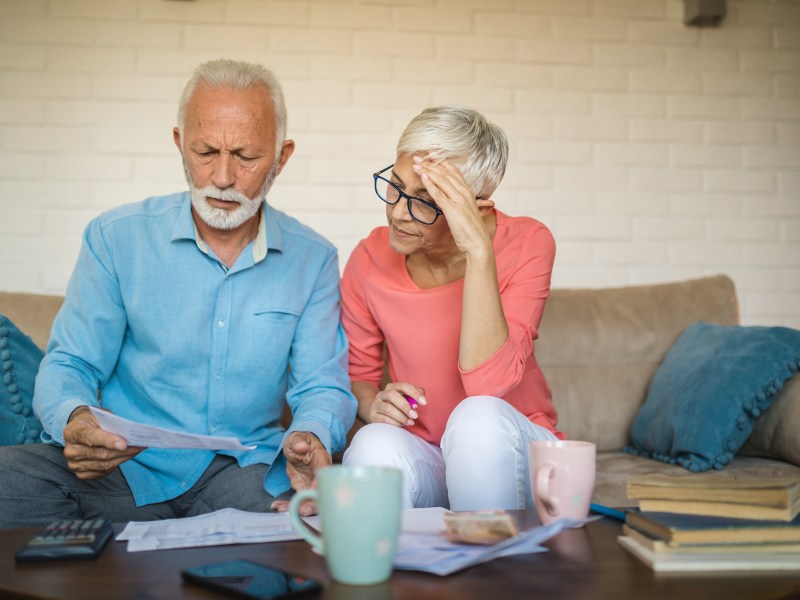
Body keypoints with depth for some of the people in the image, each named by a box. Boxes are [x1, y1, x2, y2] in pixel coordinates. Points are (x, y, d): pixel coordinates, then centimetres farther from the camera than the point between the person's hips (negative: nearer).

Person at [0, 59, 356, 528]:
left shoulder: (313, 260, 5)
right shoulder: (116, 238, 2)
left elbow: (322, 386, 2)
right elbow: (69, 365, 2)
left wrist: (311, 438, -23)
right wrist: (74, 421, -23)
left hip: (244, 468, 0)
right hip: (126, 466, 1)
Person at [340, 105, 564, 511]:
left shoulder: (526, 245, -14)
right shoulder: (370, 258, -6)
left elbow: (488, 384, -27)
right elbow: (358, 373, 8)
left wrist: (479, 250, -33)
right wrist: (373, 404, -16)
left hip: (508, 455, 0)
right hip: (420, 457, 1)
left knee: (480, 417, -34)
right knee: (374, 445, -33)